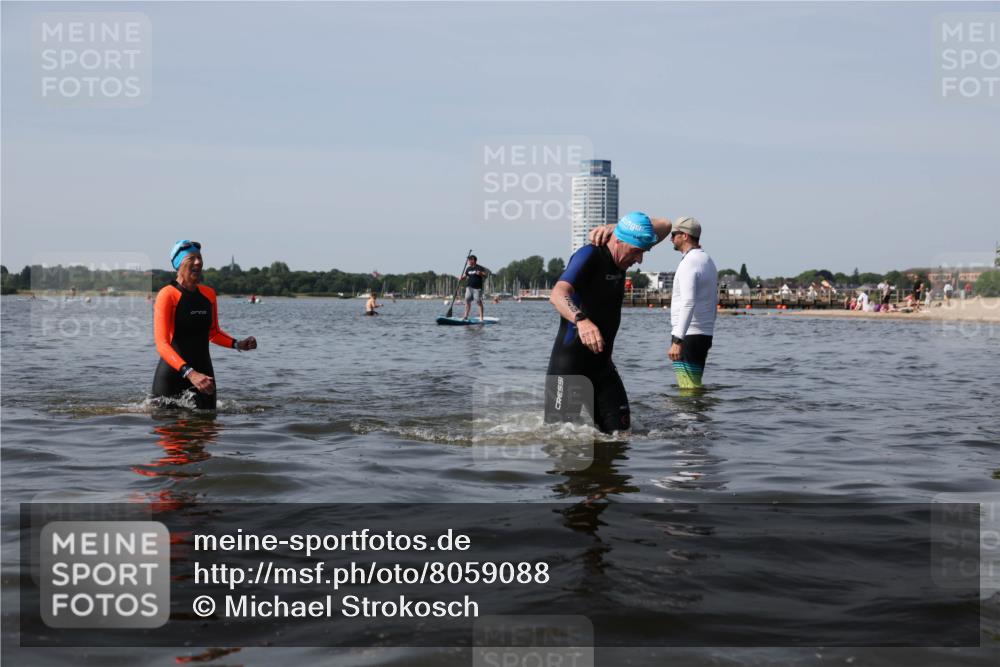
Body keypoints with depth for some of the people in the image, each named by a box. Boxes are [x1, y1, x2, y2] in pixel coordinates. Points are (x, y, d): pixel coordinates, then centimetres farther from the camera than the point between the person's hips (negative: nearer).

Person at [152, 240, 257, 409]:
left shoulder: (209, 294, 8)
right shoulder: (167, 295, -12)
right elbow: (162, 343, -21)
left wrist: (237, 344, 3)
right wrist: (189, 373, -33)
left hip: (203, 371, 5)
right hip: (172, 375, -5)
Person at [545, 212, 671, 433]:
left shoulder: (620, 256, 6)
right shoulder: (589, 255, -18)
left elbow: (664, 226, 16)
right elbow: (557, 295, -33)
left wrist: (615, 227, -1)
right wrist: (581, 320, -54)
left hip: (602, 364, 8)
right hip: (569, 365, -8)